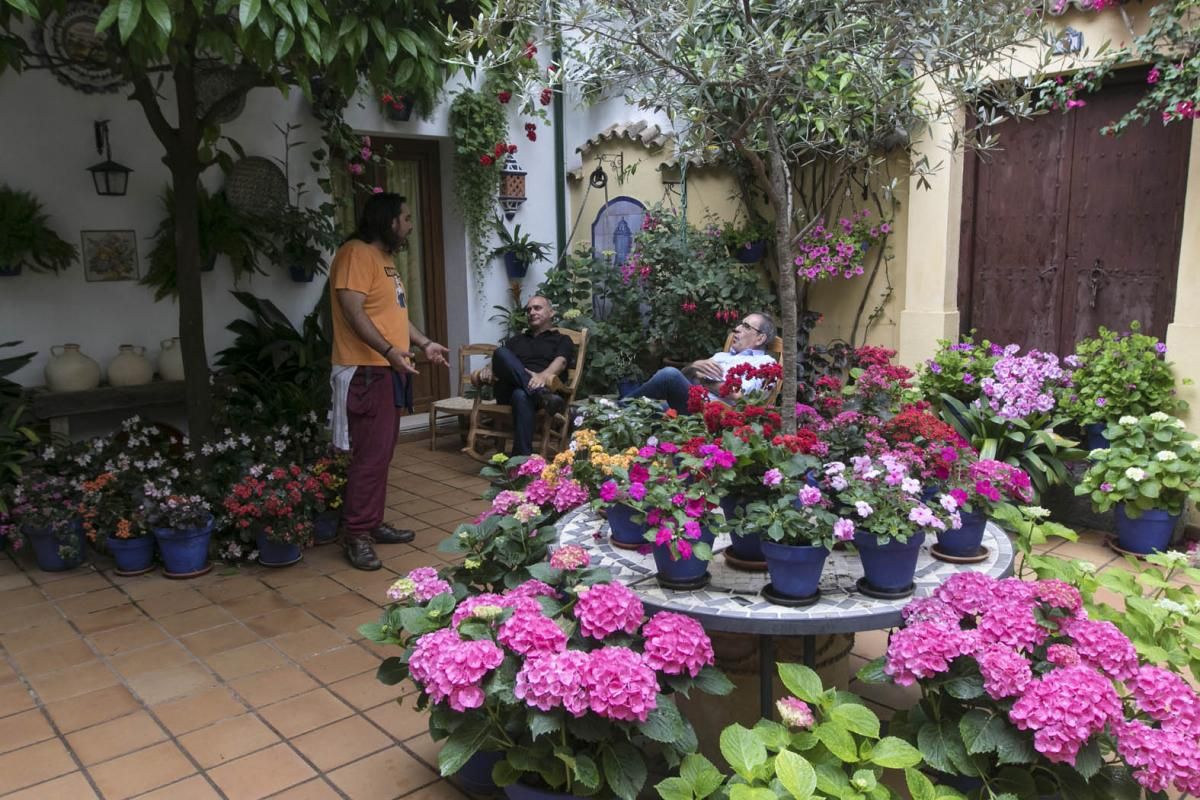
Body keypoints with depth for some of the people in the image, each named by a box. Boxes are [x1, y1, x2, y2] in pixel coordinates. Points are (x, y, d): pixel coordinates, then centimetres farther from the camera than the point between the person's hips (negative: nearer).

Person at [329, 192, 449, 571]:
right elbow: (353, 311, -22)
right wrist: (390, 351, -29)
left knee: (382, 452, 13)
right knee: (370, 454, -9)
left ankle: (373, 523, 22)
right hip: (366, 371, -10)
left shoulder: (384, 257, 19)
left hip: (388, 371, 10)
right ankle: (356, 535, -2)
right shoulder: (356, 253, -12)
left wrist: (425, 343, 19)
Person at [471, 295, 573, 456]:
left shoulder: (561, 340, 18)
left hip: (542, 387, -3)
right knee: (501, 352, -27)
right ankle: (541, 395, -47)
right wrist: (488, 368, -10)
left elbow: (560, 362, -4)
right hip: (509, 391, 4)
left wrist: (543, 375, -28)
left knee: (521, 396, -42)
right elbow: (498, 358, 17)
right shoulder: (516, 340, 32)